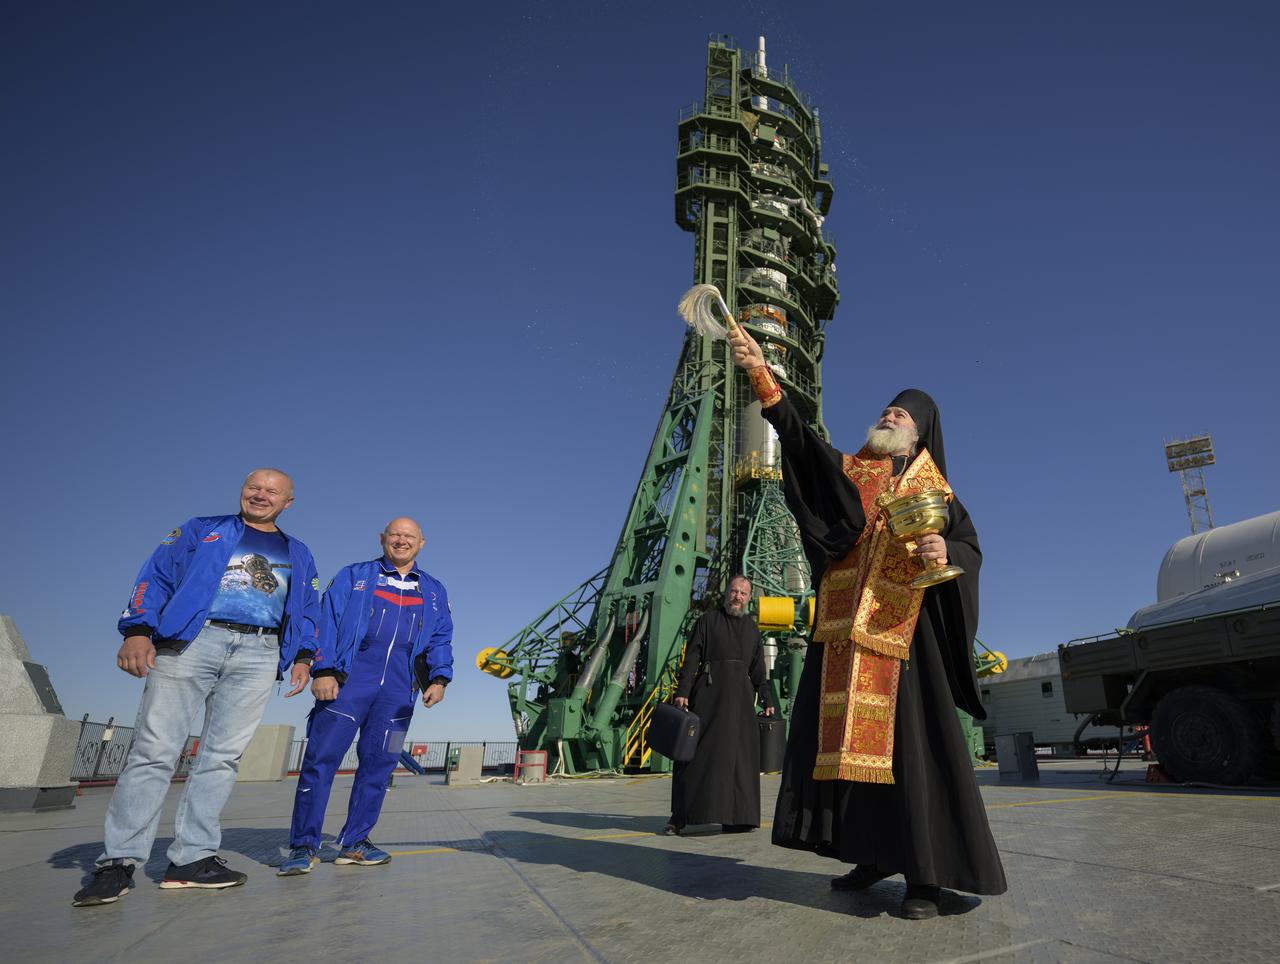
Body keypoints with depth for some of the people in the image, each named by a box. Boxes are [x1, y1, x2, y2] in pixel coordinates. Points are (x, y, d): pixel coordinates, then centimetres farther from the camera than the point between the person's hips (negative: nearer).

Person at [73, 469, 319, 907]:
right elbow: (156, 576, 6)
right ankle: (119, 861, 3)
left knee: (222, 755, -1)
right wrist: (137, 630, -9)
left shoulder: (299, 555, 21)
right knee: (155, 748, -5)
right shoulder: (201, 530, 15)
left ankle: (192, 857, 5)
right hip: (190, 640, -2)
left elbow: (309, 611, 20)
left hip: (259, 654, 2)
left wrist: (302, 656, 5)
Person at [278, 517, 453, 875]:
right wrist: (323, 670, -11)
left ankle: (354, 842, 16)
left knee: (379, 762, 4)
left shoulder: (434, 592, 19)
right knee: (322, 757, -4)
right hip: (349, 678, -2)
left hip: (398, 688, 3)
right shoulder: (354, 576, 12)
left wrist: (439, 678, -2)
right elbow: (328, 621, 2)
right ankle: (304, 845, 8)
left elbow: (441, 640, 15)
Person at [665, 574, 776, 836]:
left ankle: (733, 817, 13)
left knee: (739, 753, 3)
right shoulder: (707, 621, 4)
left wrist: (766, 701, 12)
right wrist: (682, 692, -12)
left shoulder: (752, 628, 17)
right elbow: (691, 658, -2)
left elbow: (758, 669, 18)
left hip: (741, 697, 4)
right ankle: (679, 816, 3)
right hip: (709, 692, -4)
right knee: (698, 750, -4)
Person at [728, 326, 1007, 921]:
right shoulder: (848, 471, 17)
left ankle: (924, 872, 1)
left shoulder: (934, 488, 14)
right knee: (847, 735, 4)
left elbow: (972, 549, 7)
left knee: (909, 738, -7)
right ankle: (873, 853, 16)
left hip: (901, 625, -2)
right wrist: (760, 374, -12)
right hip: (843, 626, 3)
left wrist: (945, 552, -19)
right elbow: (797, 435, 1)